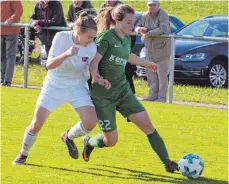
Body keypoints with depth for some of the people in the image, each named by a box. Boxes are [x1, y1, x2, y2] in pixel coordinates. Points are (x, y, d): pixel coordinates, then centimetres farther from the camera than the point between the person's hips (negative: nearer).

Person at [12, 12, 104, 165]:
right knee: (36, 124, -4)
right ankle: (23, 155, 22)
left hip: (77, 88, 2)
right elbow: (50, 65, -25)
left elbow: (89, 72, 1)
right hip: (54, 87, -2)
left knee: (91, 122, -17)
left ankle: (69, 137, 16)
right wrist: (66, 54, -42)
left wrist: (100, 79, -19)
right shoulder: (62, 37, -21)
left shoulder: (92, 48, -15)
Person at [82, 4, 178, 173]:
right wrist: (96, 76, -43)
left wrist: (146, 63, 48)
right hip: (102, 95, -7)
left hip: (123, 90, 7)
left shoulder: (127, 39, 10)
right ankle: (89, 142, 33)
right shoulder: (106, 37, -14)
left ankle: (167, 163, -5)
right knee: (111, 140, -1)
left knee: (146, 124, -8)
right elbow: (94, 61, -22)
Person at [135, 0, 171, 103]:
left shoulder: (163, 16, -13)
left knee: (162, 75, -6)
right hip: (150, 49, 7)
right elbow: (137, 27, 13)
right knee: (151, 74, 8)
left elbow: (162, 29, -28)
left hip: (162, 48, -7)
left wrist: (148, 34, -29)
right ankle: (153, 95, 14)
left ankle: (162, 97, -3)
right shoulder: (146, 16, 10)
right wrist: (140, 29, -12)